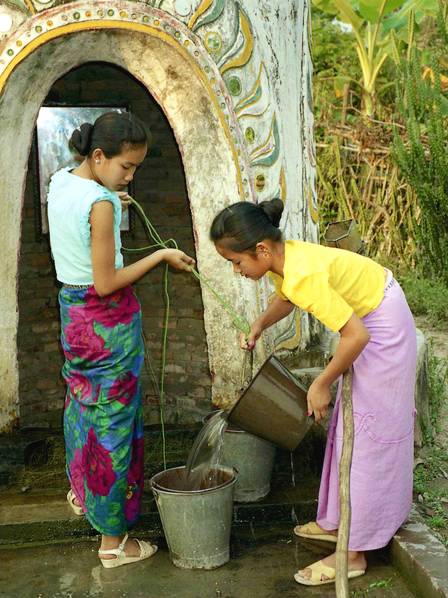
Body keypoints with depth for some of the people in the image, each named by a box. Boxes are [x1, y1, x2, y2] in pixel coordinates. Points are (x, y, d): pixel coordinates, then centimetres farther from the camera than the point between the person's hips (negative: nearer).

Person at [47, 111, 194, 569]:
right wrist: (160, 256, -16)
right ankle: (113, 540, 11)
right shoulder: (101, 204, -25)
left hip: (71, 306, 9)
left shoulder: (60, 180, 1)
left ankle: (81, 491, 49)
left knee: (81, 401, 26)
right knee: (112, 422, 0)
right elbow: (106, 283, -23)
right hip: (106, 319, -9)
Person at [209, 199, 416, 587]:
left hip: (383, 329, -10)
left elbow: (356, 336, -31)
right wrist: (259, 327, -1)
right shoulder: (283, 257, -6)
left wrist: (322, 384, -19)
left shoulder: (304, 276, -34)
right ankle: (338, 522, 31)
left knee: (367, 437, -4)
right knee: (347, 429, 17)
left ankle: (353, 553, 5)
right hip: (368, 323, 10)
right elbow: (286, 297, 17)